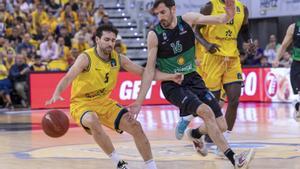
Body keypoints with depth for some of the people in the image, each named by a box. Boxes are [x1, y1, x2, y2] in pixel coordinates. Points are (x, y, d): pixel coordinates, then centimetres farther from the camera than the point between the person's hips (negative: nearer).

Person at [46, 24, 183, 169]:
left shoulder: (118, 58, -4)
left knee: (135, 126, -6)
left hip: (104, 102, 6)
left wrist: (170, 77, -9)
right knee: (93, 122, -37)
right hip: (82, 104, -5)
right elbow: (68, 77, -34)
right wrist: (56, 94, -54)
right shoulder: (86, 58, -21)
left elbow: (144, 72, 1)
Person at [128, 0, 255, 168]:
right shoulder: (154, 35, -11)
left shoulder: (188, 20, -5)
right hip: (172, 85, -4)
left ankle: (196, 133, 30)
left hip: (193, 79, 4)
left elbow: (220, 20, -14)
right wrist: (139, 102, -11)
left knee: (221, 126, -4)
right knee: (206, 111, -29)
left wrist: (229, 15, -38)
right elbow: (150, 70, -7)